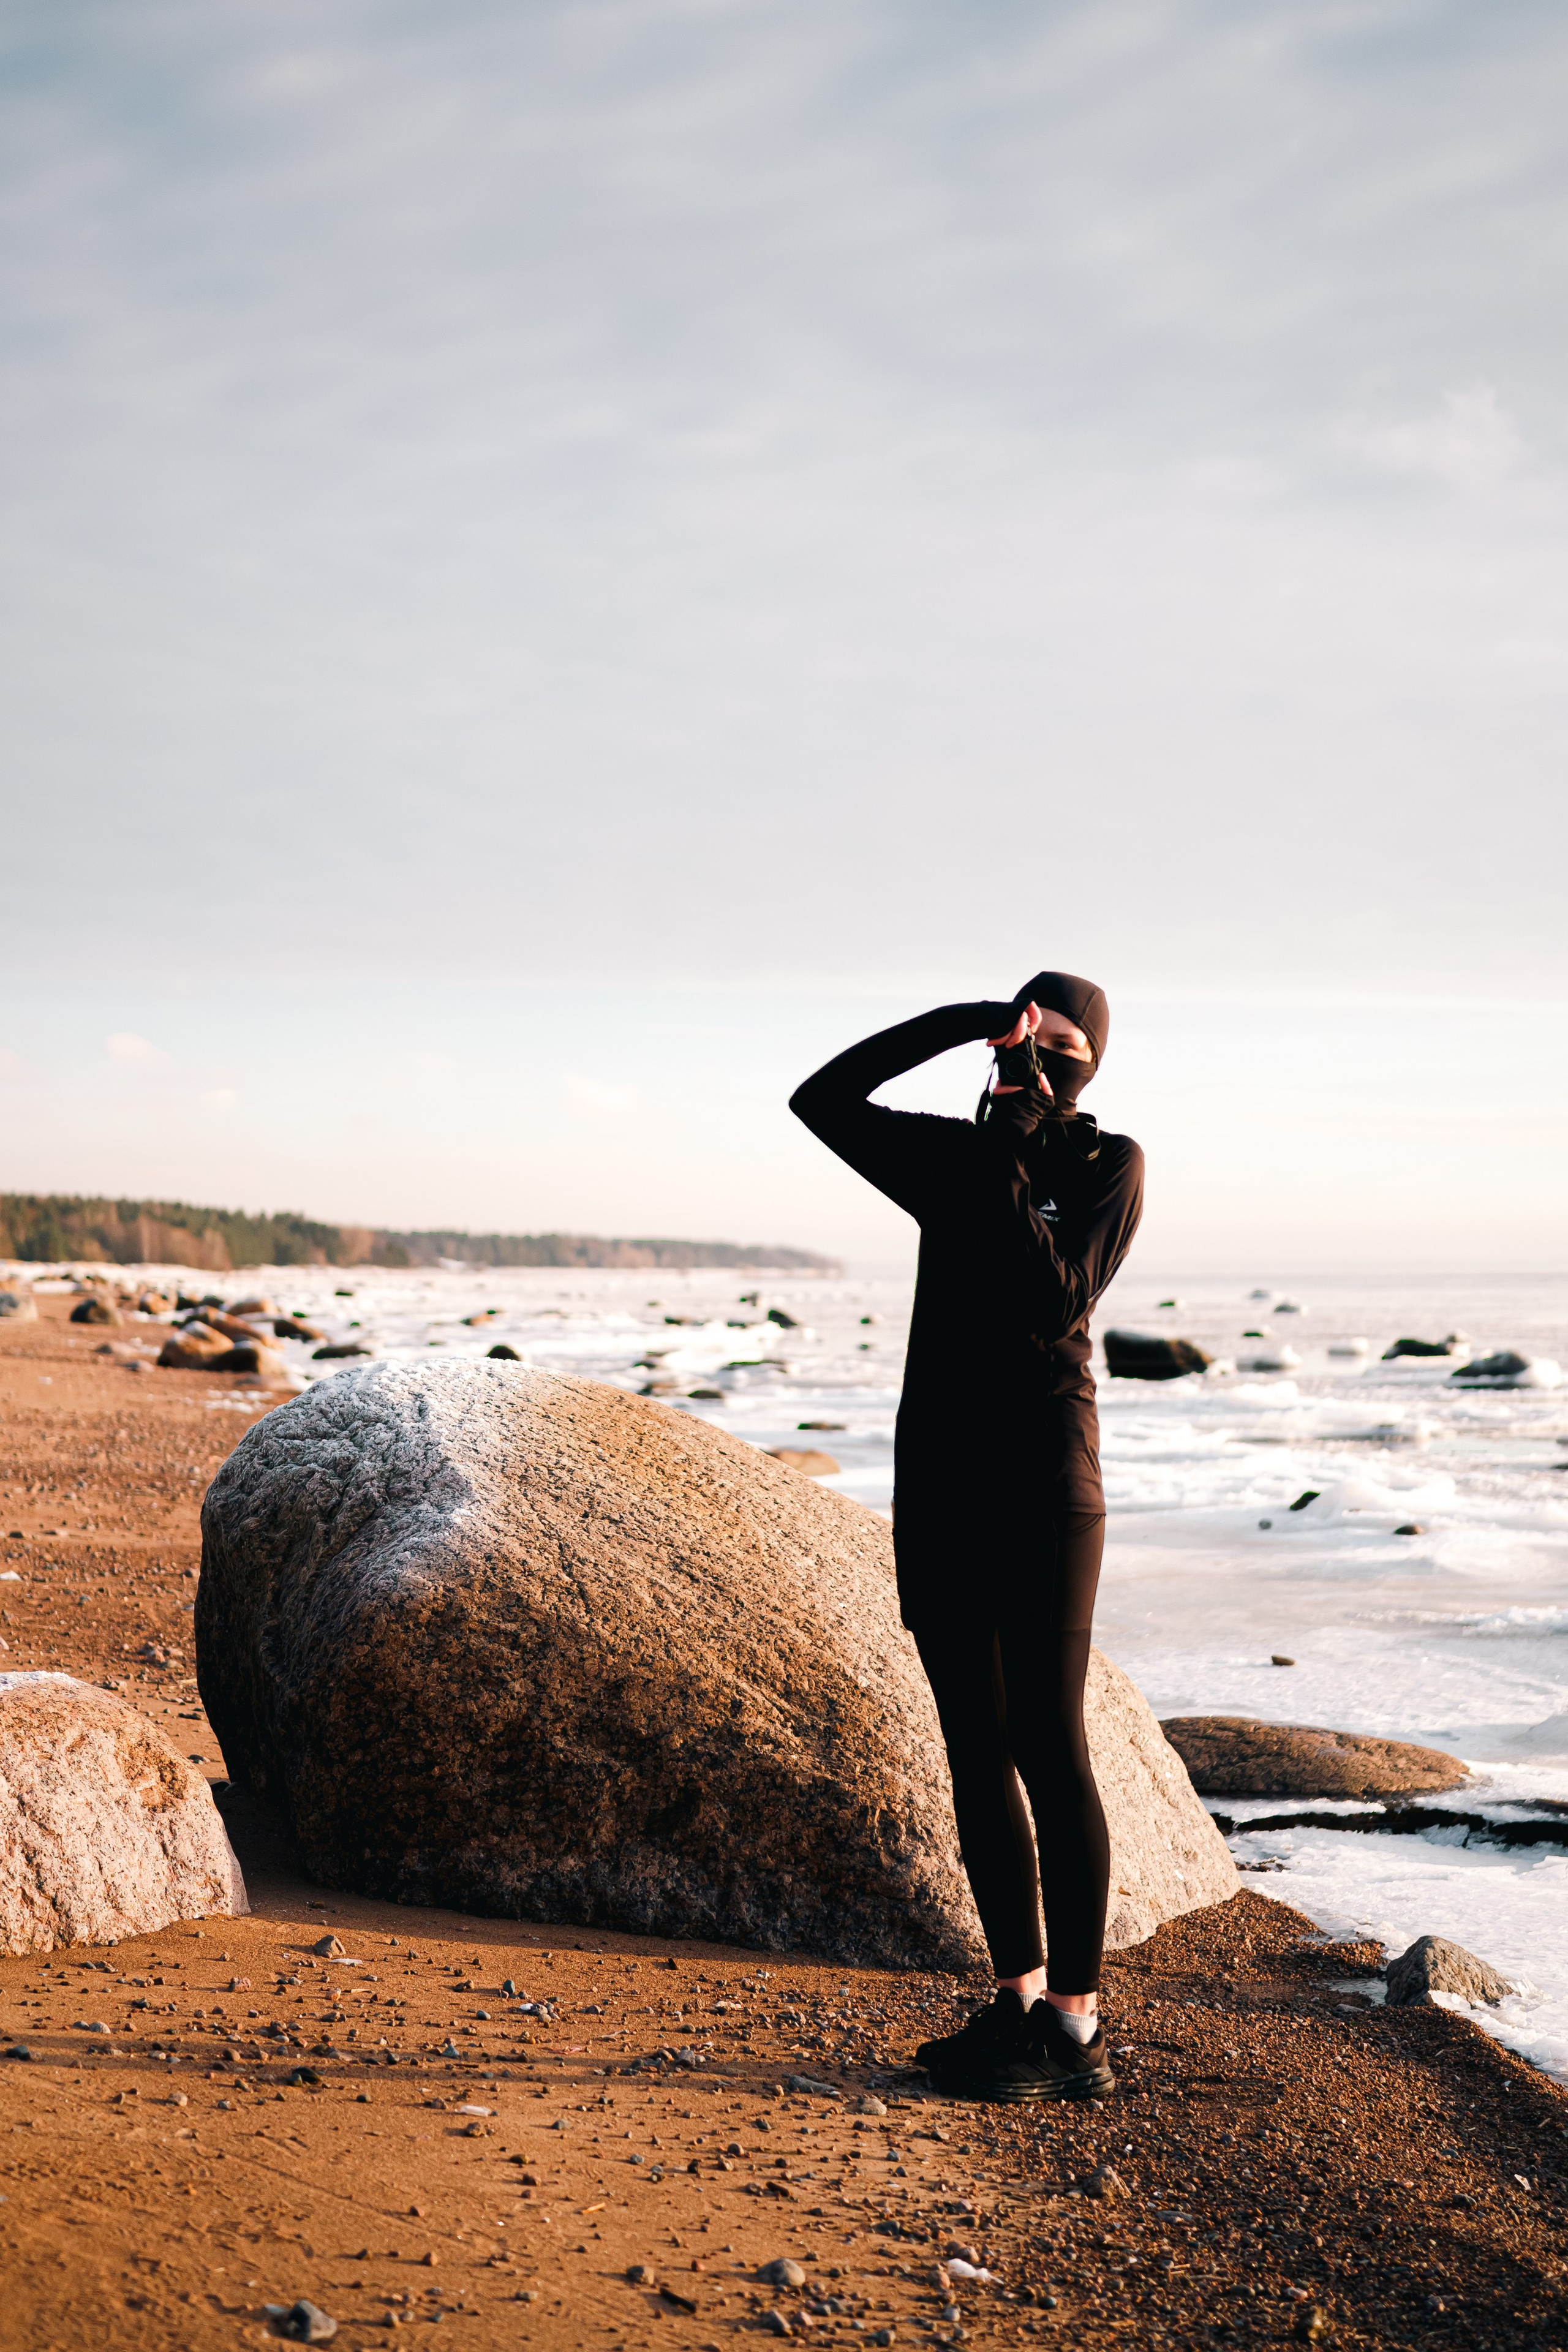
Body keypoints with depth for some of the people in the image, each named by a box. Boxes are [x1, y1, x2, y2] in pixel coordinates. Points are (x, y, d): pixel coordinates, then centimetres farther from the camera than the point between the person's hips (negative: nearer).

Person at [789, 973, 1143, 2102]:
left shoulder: (1108, 1164, -1)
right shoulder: (953, 1156, 11)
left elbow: (1057, 1296, -14)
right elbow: (822, 1099, 1)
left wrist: (1006, 1171, -15)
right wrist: (959, 1022, -6)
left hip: (1043, 1481, -5)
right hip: (940, 1480, 5)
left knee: (1050, 1746, -5)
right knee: (977, 1750, 9)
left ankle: (1075, 2029, 4)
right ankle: (1020, 1997, 20)